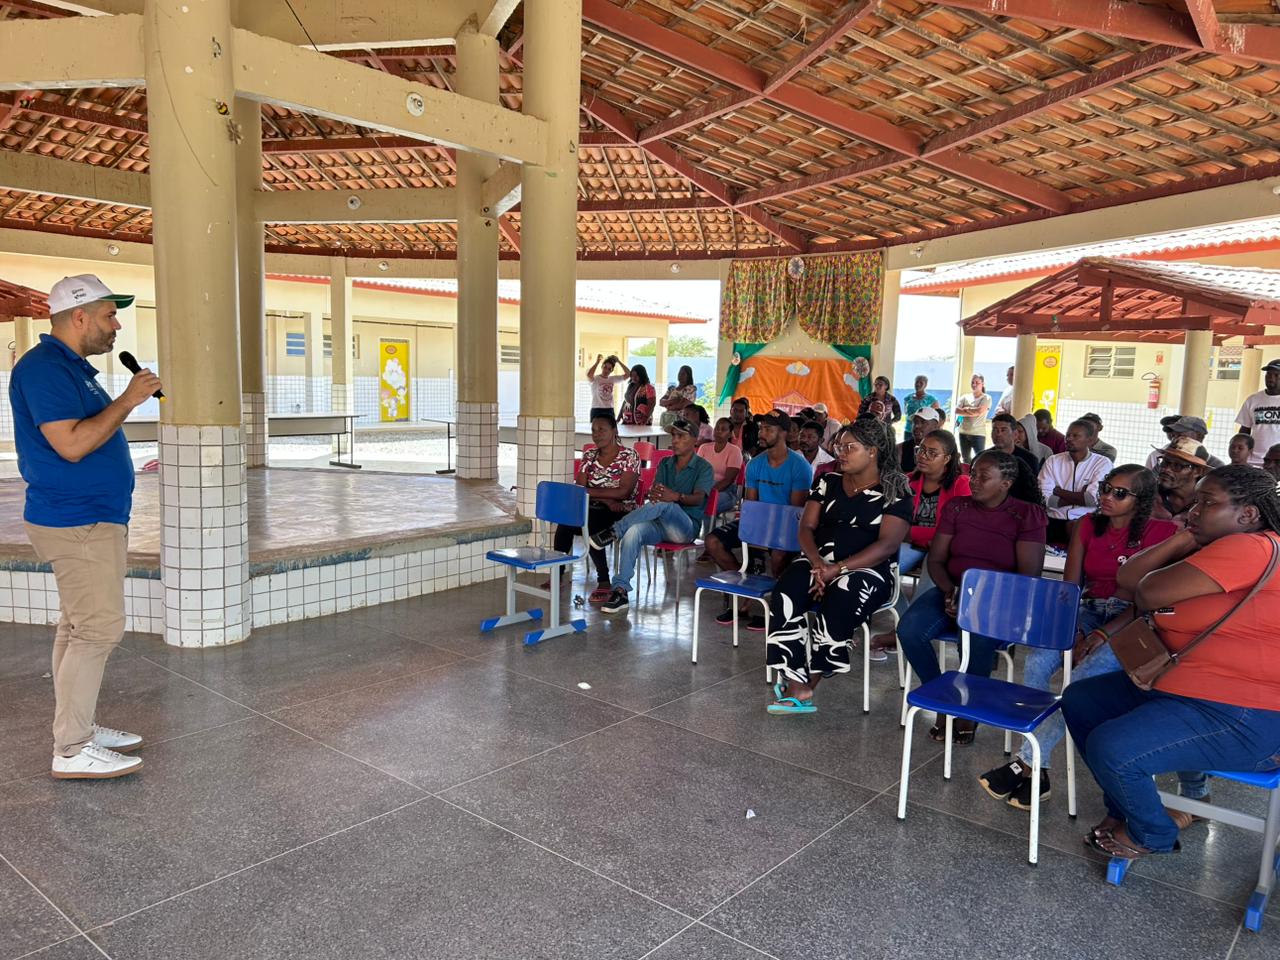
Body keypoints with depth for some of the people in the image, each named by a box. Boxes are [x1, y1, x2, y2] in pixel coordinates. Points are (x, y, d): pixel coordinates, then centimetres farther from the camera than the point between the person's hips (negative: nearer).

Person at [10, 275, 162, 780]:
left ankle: (79, 727, 24)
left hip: (90, 518, 11)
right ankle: (72, 751, 0)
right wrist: (127, 401, -20)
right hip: (78, 523, -11)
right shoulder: (44, 368, -16)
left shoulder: (71, 366, 15)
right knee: (99, 628, -8)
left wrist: (127, 402, 12)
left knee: (80, 625, 14)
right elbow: (71, 444, -24)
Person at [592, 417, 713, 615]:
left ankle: (614, 531, -32)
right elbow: (654, 491, 4)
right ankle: (620, 591, -35)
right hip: (661, 525, 4)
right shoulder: (665, 464, 19)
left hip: (686, 527, -4)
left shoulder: (703, 467, 3)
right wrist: (652, 494, -23)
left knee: (664, 505, -37)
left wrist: (676, 497, -36)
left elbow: (698, 498, -14)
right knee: (634, 530, -31)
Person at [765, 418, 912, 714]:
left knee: (835, 611, -35)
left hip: (867, 569, -4)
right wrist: (818, 564, -12)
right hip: (818, 562, 4)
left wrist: (838, 568, -19)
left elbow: (887, 544, -11)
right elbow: (807, 527, 9)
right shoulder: (828, 481, 14)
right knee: (784, 599, -27)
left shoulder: (895, 492, -1)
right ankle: (796, 686, -28)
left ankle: (808, 683, -15)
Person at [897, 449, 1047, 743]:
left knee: (981, 637, -37)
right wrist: (950, 592, -12)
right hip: (952, 591, 4)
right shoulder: (956, 507, 9)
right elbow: (935, 559, 8)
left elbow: (1028, 574, -7)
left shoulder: (1027, 515, -1)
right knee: (909, 629, -26)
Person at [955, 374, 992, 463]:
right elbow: (957, 410, -4)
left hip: (978, 433, -5)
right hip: (964, 432, 5)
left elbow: (979, 411, -17)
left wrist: (966, 409, -3)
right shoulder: (965, 397, 11)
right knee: (966, 459, 15)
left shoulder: (986, 398, -2)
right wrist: (972, 412, -12)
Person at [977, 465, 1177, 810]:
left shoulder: (1160, 532, -4)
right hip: (1088, 612, 4)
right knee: (1036, 664, -23)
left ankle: (1026, 763, -24)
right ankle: (1038, 769, -21)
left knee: (1083, 679, -31)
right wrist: (1075, 632, -10)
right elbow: (1069, 587, 6)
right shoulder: (1088, 525, 9)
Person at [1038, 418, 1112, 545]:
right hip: (1054, 521, 2)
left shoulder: (1103, 463, 3)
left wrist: (1059, 492, 0)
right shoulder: (1053, 461, 9)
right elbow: (1045, 499, -3)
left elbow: (1093, 499, -10)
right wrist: (1079, 497, -7)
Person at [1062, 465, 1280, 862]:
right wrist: (1184, 539, -1)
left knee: (1111, 748, -24)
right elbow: (1128, 578, 6)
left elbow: (1150, 592, -22)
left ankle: (1151, 835, 8)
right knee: (1079, 700, 12)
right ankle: (1126, 808, 24)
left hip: (1243, 719, -11)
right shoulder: (1206, 552, 13)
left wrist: (1144, 587, 0)